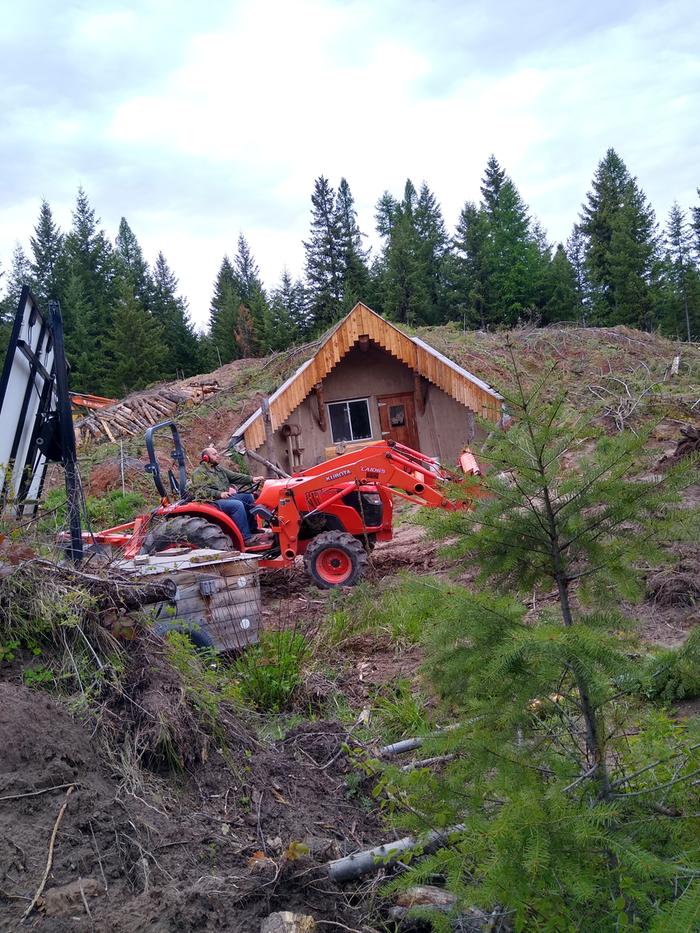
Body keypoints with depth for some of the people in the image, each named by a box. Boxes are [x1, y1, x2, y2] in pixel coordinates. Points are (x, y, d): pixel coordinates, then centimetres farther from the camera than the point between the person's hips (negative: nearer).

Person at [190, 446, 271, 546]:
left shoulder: (219, 469, 22)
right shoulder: (199, 473, -3)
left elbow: (235, 476, 14)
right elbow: (201, 491, -16)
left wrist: (251, 479, -1)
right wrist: (219, 494, -28)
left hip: (227, 497, 9)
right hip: (213, 502, -9)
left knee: (249, 497, -4)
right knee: (237, 505, -29)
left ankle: (252, 530, -4)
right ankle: (247, 538, -30)